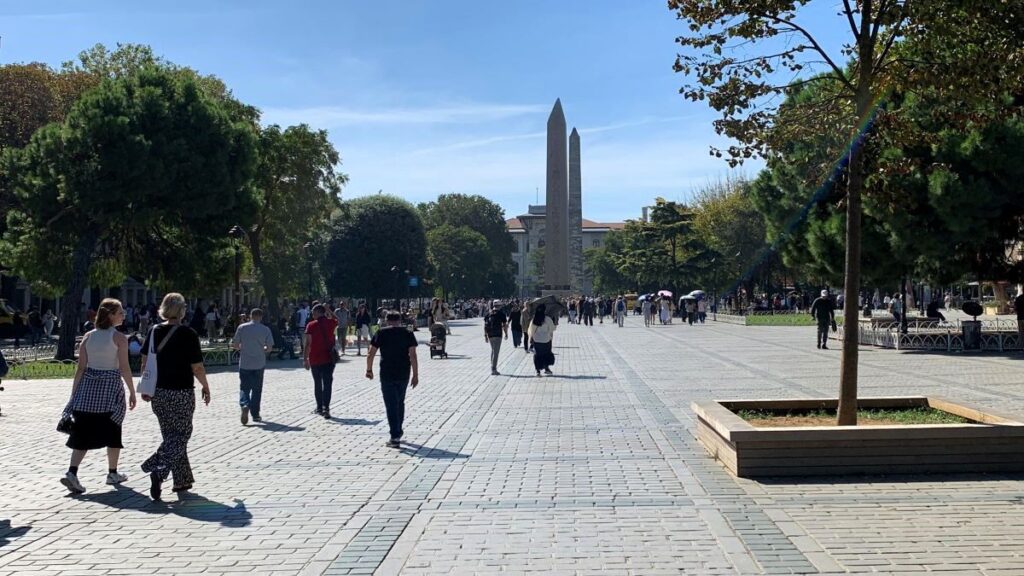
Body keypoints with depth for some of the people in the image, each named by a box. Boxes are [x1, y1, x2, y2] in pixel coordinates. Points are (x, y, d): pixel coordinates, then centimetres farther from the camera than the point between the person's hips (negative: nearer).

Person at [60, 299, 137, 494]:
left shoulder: (88, 336, 6)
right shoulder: (119, 338, -7)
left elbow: (81, 367, 4)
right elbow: (124, 368, -10)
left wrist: (74, 393, 7)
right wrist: (132, 391, -3)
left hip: (88, 385, 4)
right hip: (111, 385, -4)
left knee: (83, 432, 3)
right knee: (113, 431, 11)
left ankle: (72, 472, -13)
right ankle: (112, 473, 21)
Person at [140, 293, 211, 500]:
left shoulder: (154, 332, 3)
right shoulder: (188, 334, -12)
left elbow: (145, 363, 7)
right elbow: (197, 368, -11)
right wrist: (206, 387, 3)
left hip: (158, 393, 5)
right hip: (182, 393, -5)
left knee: (170, 436, 15)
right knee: (180, 436, 4)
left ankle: (183, 480, 21)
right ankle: (159, 471, -17)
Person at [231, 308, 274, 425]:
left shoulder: (242, 328, -2)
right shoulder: (265, 329, -3)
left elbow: (234, 345, -1)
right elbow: (269, 348, -4)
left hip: (244, 363, 0)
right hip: (259, 364, 0)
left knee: (244, 387, 7)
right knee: (257, 389, 11)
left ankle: (245, 405, -20)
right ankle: (255, 414, 14)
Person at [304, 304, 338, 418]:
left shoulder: (311, 325, -7)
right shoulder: (331, 323, 0)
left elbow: (307, 343, -11)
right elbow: (337, 321, 27)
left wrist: (305, 359, -8)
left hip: (315, 359, -1)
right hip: (328, 358, 1)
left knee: (317, 384, 14)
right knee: (327, 384, -2)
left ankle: (320, 408, 21)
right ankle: (326, 408, -16)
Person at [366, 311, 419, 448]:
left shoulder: (381, 333, -2)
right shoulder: (408, 334, 1)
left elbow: (370, 354, -4)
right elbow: (413, 356, -7)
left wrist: (369, 370, 9)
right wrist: (415, 375, -5)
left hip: (387, 375, -2)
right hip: (403, 374, 3)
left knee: (391, 405, 0)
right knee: (400, 403, 20)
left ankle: (395, 437, -6)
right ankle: (398, 431, 33)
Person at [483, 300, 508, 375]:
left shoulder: (488, 314, 9)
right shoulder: (501, 314, -4)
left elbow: (485, 325, 8)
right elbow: (504, 325, -3)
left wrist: (485, 335, 12)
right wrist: (506, 334, 9)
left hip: (490, 335, 5)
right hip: (497, 335, -5)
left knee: (493, 350, 20)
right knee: (496, 352, -5)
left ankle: (493, 367, 22)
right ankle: (493, 369, -9)